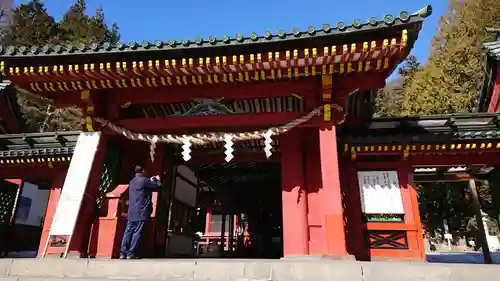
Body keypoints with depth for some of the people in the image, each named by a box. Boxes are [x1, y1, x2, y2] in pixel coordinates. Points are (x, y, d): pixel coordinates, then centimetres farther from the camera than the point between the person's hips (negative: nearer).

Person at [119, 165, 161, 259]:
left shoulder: (132, 181, 17)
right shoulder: (144, 180, -9)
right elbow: (158, 186, -2)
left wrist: (151, 180, 34)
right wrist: (158, 179, 18)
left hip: (131, 212, 8)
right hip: (141, 212, -8)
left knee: (128, 232, 6)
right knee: (137, 233, -4)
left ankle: (123, 253, 5)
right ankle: (130, 253, -4)